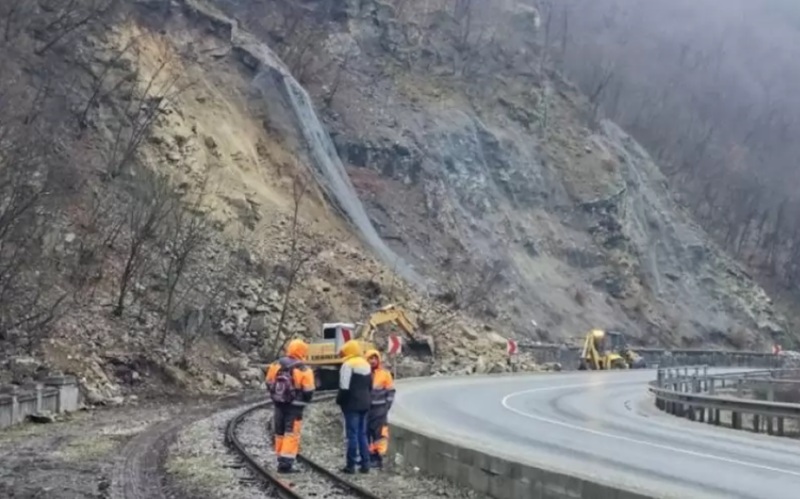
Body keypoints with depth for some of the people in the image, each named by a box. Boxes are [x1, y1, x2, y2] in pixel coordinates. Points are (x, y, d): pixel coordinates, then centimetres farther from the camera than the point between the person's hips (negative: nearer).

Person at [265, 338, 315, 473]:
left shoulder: (276, 365, -2)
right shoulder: (303, 370, -16)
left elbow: (269, 384, 6)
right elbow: (308, 391, -12)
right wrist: (303, 402, 8)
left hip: (278, 404, 5)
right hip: (294, 406, -5)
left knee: (279, 432, 16)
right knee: (291, 434, -1)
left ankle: (282, 460, 24)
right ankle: (286, 463, -7)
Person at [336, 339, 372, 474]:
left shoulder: (348, 365, -13)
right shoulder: (366, 365, 14)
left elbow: (344, 387, -17)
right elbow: (370, 386, 19)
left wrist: (339, 400, -5)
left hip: (351, 404, -8)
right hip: (364, 404, 8)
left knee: (352, 434, -5)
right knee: (362, 434, 12)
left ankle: (351, 465, -3)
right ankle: (365, 464, 11)